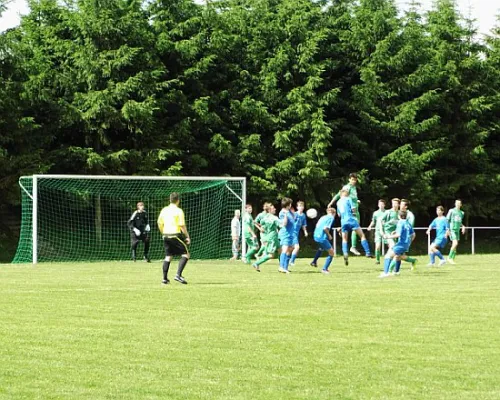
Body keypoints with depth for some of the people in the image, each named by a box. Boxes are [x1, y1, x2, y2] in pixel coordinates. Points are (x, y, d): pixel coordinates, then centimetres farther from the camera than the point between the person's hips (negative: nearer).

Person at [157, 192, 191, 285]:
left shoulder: (164, 210, 9)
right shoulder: (179, 211, -9)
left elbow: (159, 223, 14)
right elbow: (182, 225, -13)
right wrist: (187, 236, -6)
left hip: (166, 236, 6)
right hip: (175, 235, -6)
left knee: (168, 256, 14)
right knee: (185, 254, 1)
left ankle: (165, 278, 11)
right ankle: (178, 275, -13)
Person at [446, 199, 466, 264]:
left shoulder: (461, 213, 13)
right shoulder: (452, 211, -3)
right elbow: (447, 220, -3)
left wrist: (463, 226, 4)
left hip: (457, 230, 6)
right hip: (452, 230, -6)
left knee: (455, 246, 5)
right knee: (455, 243, -18)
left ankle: (452, 259, 10)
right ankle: (449, 258, -7)